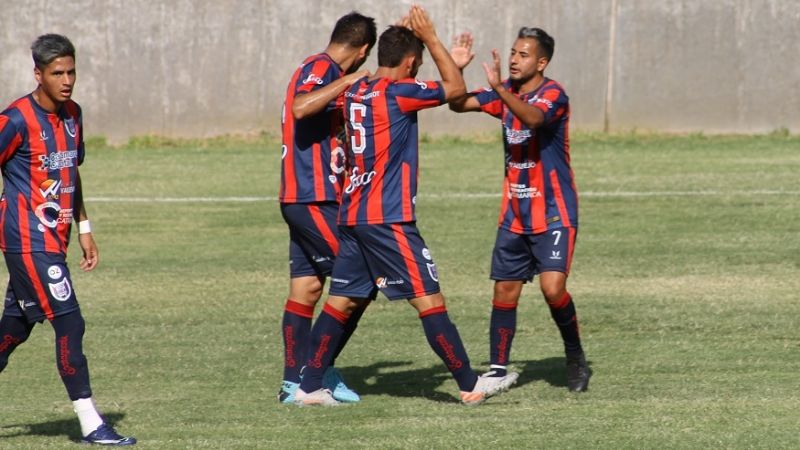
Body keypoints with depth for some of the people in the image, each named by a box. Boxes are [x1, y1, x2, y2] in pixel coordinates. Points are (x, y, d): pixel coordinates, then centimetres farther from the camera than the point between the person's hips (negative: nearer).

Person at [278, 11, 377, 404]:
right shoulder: (321, 68, -11)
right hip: (314, 199, -10)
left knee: (306, 288, 7)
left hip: (304, 199, 10)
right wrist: (345, 82, -26)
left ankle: (294, 382, 6)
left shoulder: (327, 71, 19)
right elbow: (301, 108, -31)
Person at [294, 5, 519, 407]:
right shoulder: (397, 92, -12)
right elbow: (455, 88, -3)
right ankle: (469, 385, 1)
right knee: (428, 298, -3)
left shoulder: (356, 92, 11)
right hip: (388, 219, -8)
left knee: (343, 300, 10)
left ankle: (310, 386, 7)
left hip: (352, 215, 8)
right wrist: (431, 38, 2)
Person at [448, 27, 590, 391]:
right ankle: (497, 370, 12)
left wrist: (499, 88, -49)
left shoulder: (553, 94, -14)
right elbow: (459, 103, 4)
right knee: (505, 291, 5)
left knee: (553, 287, -18)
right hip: (514, 214, 6)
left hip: (554, 214, -6)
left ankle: (575, 357, 4)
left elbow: (533, 117, -36)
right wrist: (455, 69, -13)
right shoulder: (506, 92, 7)